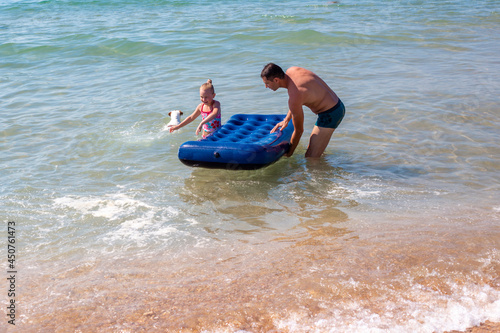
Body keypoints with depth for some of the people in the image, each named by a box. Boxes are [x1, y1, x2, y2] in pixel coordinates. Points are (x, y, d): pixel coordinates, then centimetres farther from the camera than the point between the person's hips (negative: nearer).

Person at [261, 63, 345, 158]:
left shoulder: (294, 98, -28)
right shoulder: (291, 71, -3)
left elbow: (299, 130, -14)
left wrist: (289, 153, 1)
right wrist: (286, 120, 13)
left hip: (330, 115, -10)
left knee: (310, 159, -11)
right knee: (311, 150, 20)